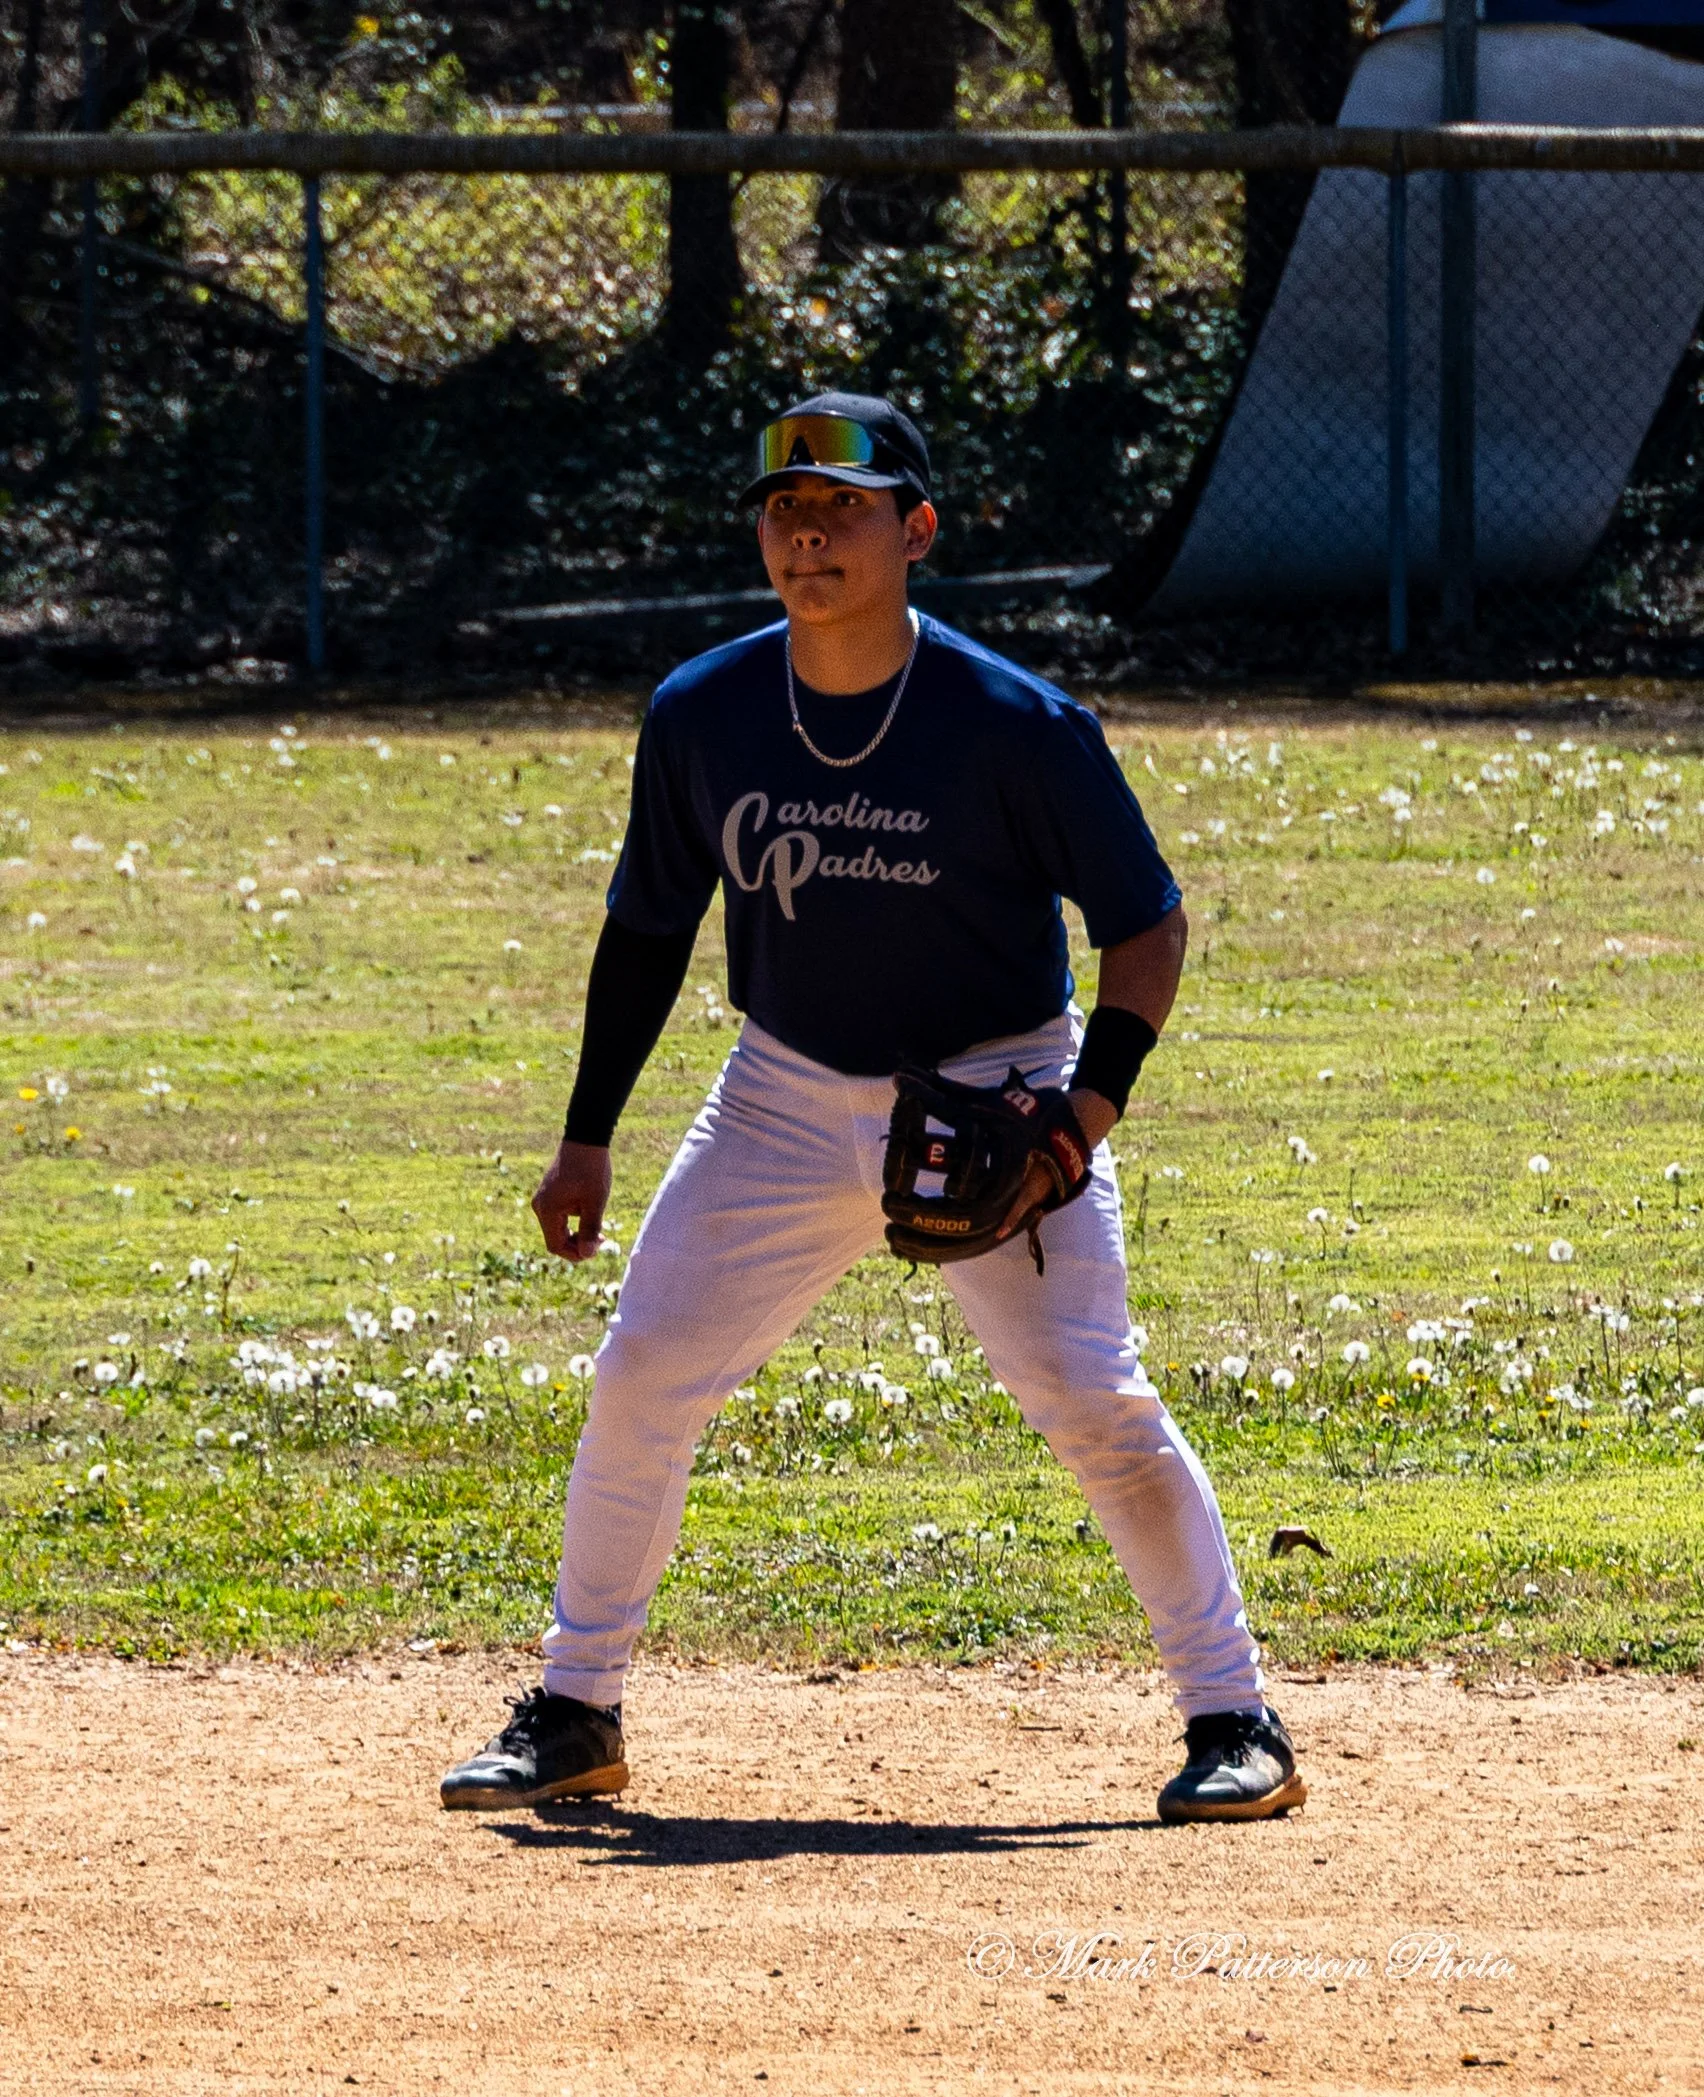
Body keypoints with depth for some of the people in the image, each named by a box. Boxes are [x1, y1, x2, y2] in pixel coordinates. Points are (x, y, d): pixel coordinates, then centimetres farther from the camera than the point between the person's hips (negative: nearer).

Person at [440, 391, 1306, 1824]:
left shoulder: (1016, 726, -17)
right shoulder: (703, 716, -6)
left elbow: (1149, 925, -10)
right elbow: (649, 929, 8)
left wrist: (1084, 1118, -23)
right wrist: (589, 1140, 6)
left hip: (997, 1089, -4)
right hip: (789, 1102, 4)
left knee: (1093, 1399, -15)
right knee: (641, 1380, -1)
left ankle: (1235, 1719, -4)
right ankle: (576, 1717, 13)